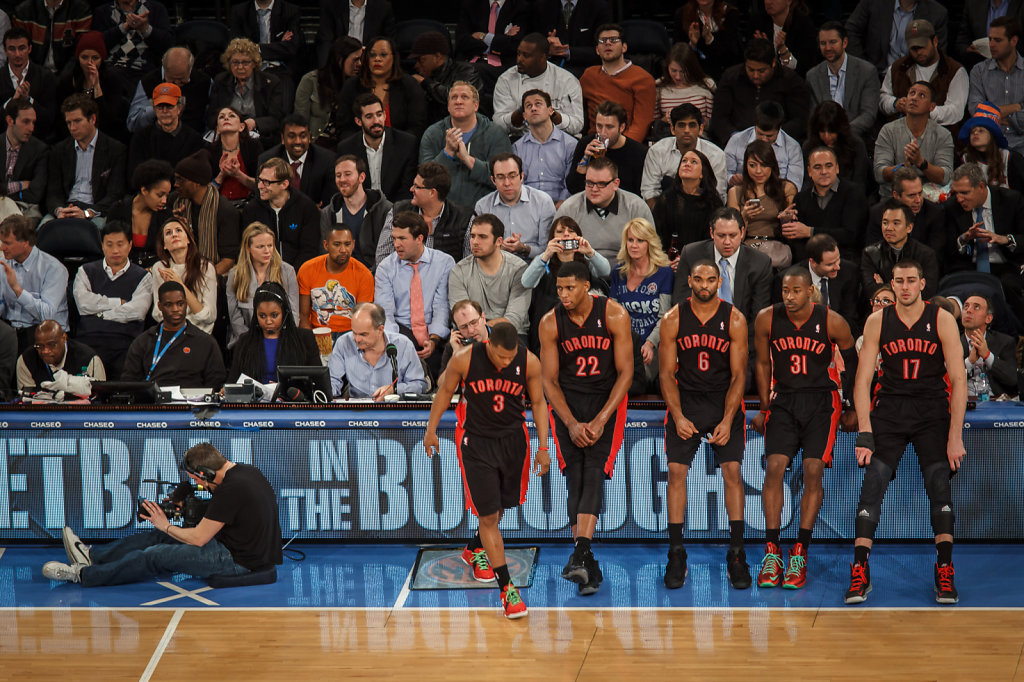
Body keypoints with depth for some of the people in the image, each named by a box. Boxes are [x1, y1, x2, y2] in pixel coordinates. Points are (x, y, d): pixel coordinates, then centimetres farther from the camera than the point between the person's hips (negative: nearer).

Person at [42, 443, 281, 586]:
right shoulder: (247, 471, 3)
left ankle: (82, 575, 5)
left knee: (155, 557, -5)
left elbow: (199, 538, -18)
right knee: (161, 538, 15)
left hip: (239, 561, -10)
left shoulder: (230, 489, -27)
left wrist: (166, 526, -1)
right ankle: (92, 556, 24)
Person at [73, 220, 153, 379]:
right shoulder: (86, 272, 20)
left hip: (125, 343, 0)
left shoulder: (142, 276, 15)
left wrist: (101, 314, 4)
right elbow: (83, 302, 1)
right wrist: (120, 303, 4)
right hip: (89, 340, 0)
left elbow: (138, 311, -1)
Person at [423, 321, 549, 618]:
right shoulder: (464, 359, -20)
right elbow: (445, 391, -2)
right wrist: (431, 430, 6)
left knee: (500, 507, 18)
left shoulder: (530, 363, -15)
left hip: (513, 440, 3)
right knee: (488, 516, -7)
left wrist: (543, 447, -3)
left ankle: (475, 550, 48)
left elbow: (538, 403, -1)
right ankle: (506, 588, -4)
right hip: (476, 442, -3)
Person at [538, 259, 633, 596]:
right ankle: (588, 567, -6)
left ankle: (579, 555, -32)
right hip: (567, 402, 2)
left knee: (594, 473, -19)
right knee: (574, 478, -9)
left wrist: (600, 421, -18)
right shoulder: (550, 323, -8)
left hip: (607, 400, -2)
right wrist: (571, 424, -15)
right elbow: (549, 381, -3)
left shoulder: (614, 315, -13)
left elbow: (625, 373, -10)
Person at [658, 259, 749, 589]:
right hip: (684, 400, 1)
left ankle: (736, 554, -3)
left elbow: (738, 375, -7)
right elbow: (667, 373, -2)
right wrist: (678, 417, -13)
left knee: (732, 471, -9)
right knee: (676, 471, -8)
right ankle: (676, 555, 0)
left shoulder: (734, 320, -8)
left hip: (724, 400, -1)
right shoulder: (673, 319, -6)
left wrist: (727, 421, -16)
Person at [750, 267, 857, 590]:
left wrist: (851, 408, 8)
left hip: (821, 402, -1)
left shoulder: (832, 322, -12)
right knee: (774, 467, -13)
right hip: (783, 400, 1)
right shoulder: (766, 320, -7)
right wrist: (765, 408, 10)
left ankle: (800, 554, -3)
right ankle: (772, 552, -7)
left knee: (813, 472, -10)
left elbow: (852, 362, 3)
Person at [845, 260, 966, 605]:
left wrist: (955, 435, -13)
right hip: (889, 410, 1)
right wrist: (865, 431, -11)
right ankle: (860, 573, -8)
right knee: (872, 483, -10)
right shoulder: (877, 321, -2)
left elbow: (958, 380, -7)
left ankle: (945, 575, -4)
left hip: (932, 410, -1)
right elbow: (863, 378, -2)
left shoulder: (942, 320, -6)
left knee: (940, 485, -10)